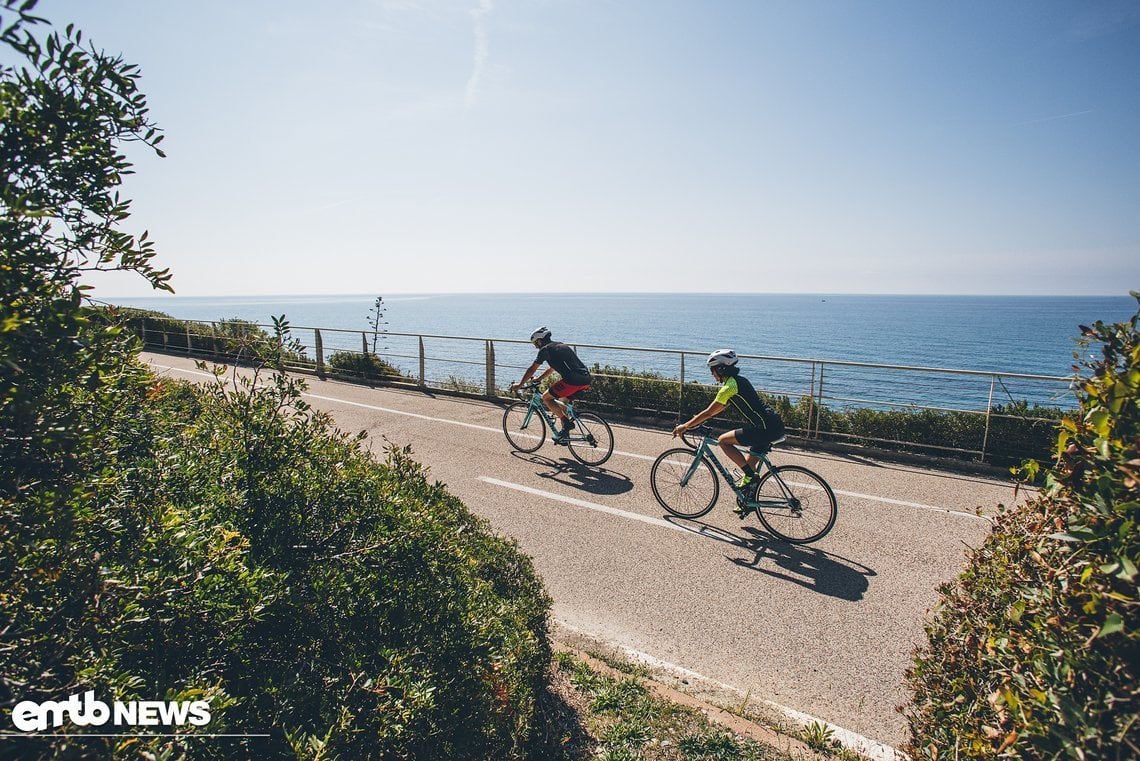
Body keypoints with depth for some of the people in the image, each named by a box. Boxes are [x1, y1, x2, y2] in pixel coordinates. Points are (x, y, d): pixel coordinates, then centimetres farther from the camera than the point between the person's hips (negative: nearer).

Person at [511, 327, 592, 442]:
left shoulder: (545, 349, 2)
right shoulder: (561, 345, 28)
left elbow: (532, 370, 6)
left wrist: (520, 384, 18)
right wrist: (538, 379, 48)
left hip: (574, 380, -9)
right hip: (586, 380, 9)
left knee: (546, 398, 7)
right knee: (560, 401, 25)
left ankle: (567, 422, -1)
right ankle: (565, 433, 21)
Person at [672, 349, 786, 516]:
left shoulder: (729, 386, -13)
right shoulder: (738, 380, 17)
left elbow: (708, 412, -11)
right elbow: (721, 407, 26)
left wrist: (685, 426, -2)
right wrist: (698, 420, 25)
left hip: (766, 429, -10)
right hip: (774, 426, 10)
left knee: (723, 440, -6)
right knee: (749, 464, 17)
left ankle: (750, 476, -2)